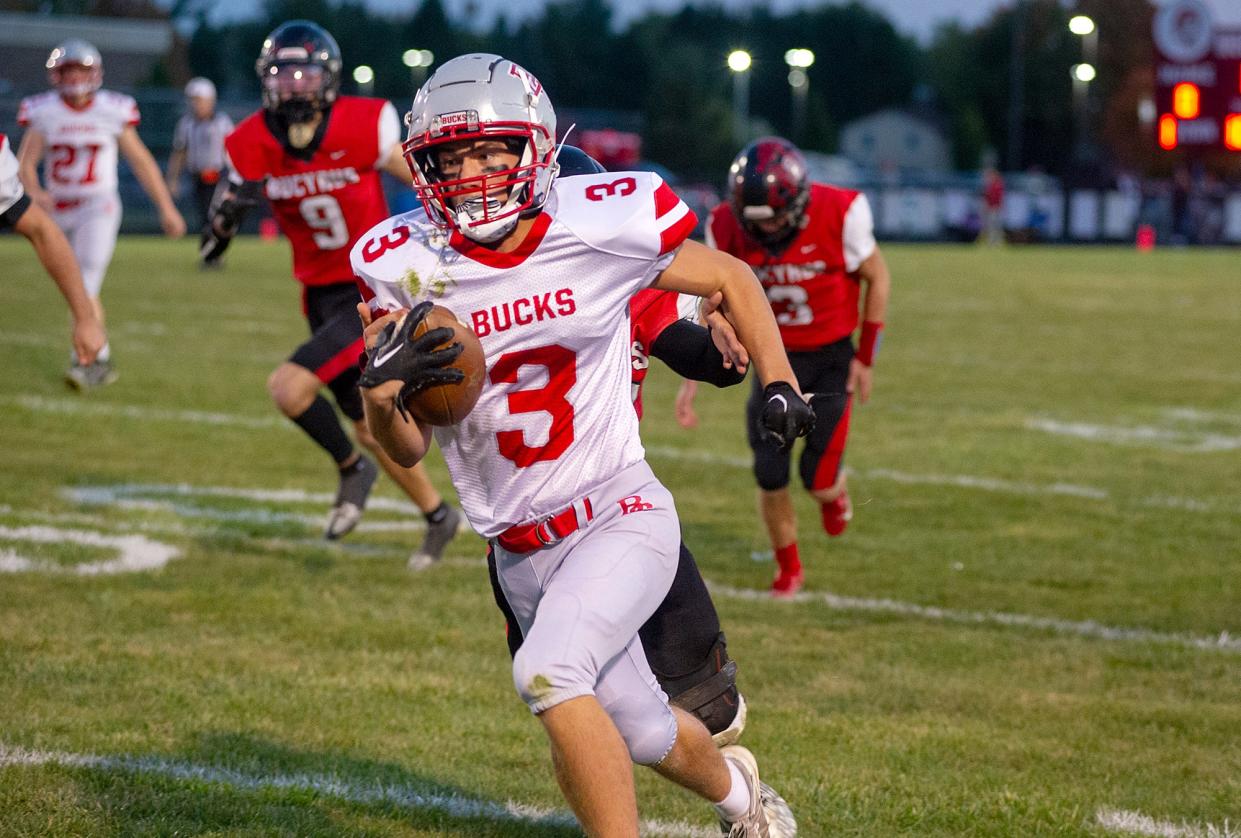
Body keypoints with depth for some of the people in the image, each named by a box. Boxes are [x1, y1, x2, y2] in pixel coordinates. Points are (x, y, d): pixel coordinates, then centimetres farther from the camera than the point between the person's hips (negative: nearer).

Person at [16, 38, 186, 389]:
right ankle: (102, 359, 32)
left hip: (98, 208, -3)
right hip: (59, 212, 3)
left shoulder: (112, 112, -7)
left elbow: (141, 162, 1)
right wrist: (34, 193, -28)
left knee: (85, 287, -18)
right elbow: (25, 163, -6)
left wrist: (167, 208, 3)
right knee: (79, 292, 16)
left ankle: (83, 360, -18)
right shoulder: (43, 113, -4)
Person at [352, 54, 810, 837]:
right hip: (521, 550, 4)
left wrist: (779, 383, -3)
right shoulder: (406, 266, -8)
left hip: (621, 514, -4)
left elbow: (731, 279, 7)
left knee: (549, 670, -30)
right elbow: (408, 449, -4)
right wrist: (381, 392, -25)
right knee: (643, 733, 19)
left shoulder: (602, 226, -13)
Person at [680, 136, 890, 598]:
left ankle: (834, 490, 31)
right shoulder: (727, 228, -16)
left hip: (833, 356, -2)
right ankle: (788, 568, 22)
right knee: (770, 476, -3)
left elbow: (876, 278, -7)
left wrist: (866, 357, -4)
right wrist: (692, 378, -8)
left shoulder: (840, 215, -24)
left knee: (819, 481, -8)